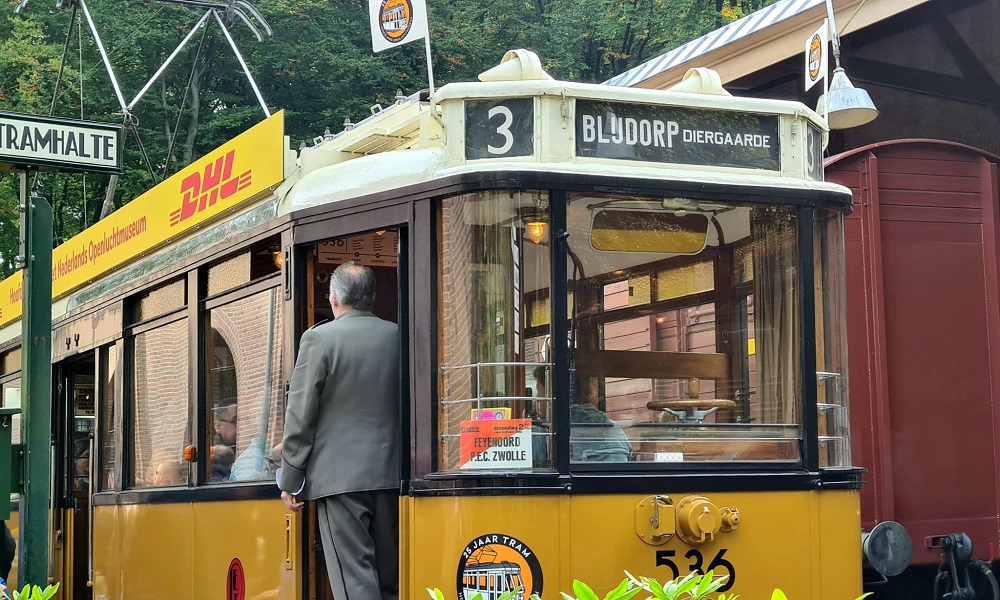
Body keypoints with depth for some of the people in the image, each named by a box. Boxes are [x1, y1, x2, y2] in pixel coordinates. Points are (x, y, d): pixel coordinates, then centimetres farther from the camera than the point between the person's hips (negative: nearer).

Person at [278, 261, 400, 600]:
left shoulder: (319, 338, -6)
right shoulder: (397, 337, 6)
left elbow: (301, 415, -7)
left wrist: (290, 479, -1)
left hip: (340, 476, -5)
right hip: (390, 476, 5)